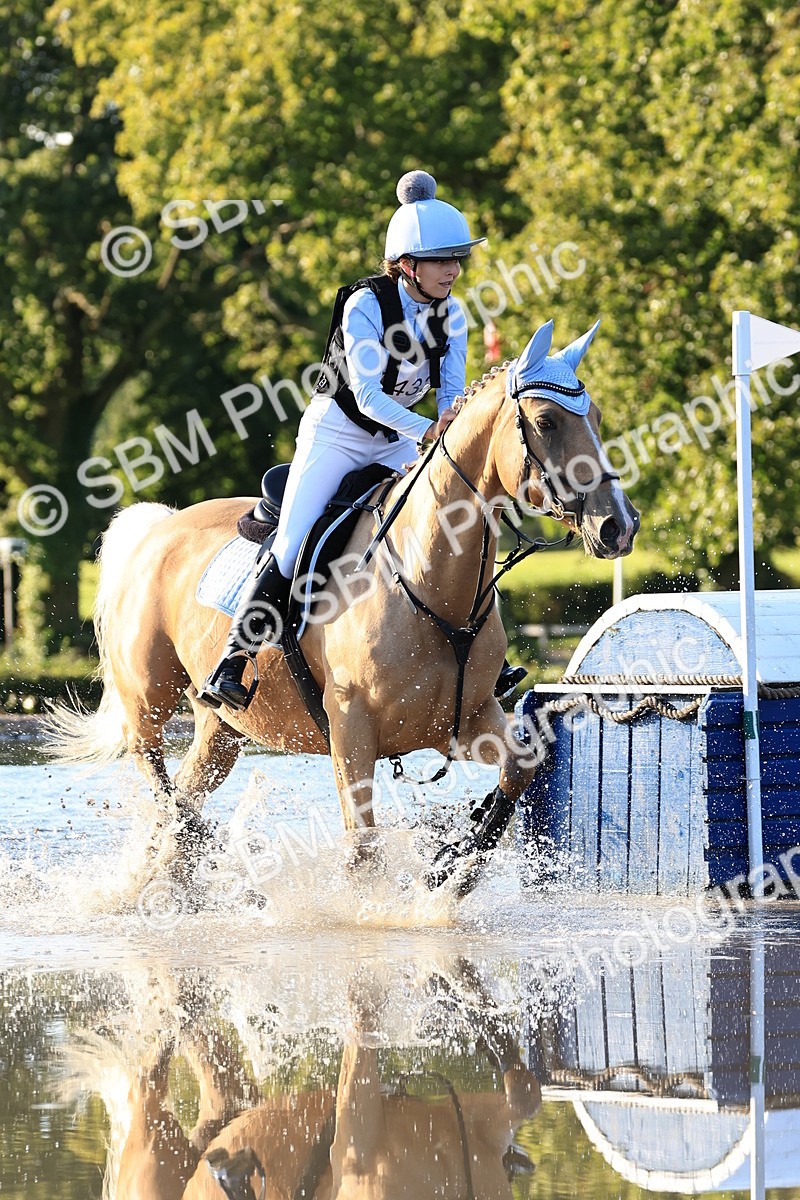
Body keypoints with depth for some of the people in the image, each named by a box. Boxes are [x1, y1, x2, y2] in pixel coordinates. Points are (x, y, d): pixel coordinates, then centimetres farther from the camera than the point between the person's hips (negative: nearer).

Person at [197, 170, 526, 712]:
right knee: (292, 546, -17)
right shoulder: (365, 305, -24)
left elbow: (454, 391, -6)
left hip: (398, 440, 6)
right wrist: (427, 432, -43)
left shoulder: (451, 314, -6)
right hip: (336, 431, -6)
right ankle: (231, 665, -13)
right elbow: (367, 394, -30)